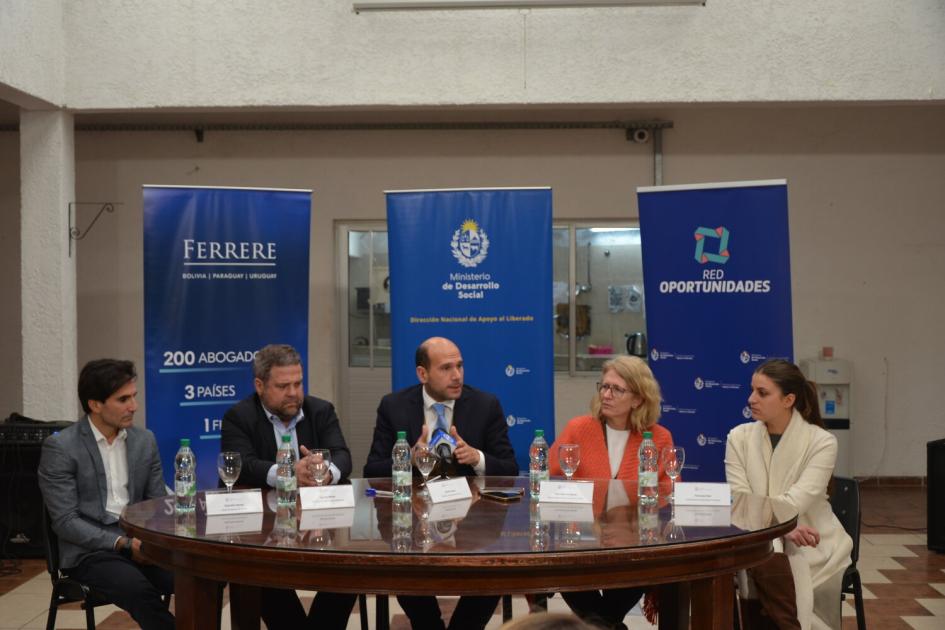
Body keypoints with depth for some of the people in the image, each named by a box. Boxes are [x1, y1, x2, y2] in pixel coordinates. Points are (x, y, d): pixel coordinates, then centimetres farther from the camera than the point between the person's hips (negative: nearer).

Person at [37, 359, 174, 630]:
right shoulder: (60, 447, -6)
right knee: (140, 591, -35)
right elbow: (66, 522, -9)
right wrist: (123, 544, -18)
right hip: (90, 550, -4)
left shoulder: (145, 440, 9)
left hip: (141, 542, 4)